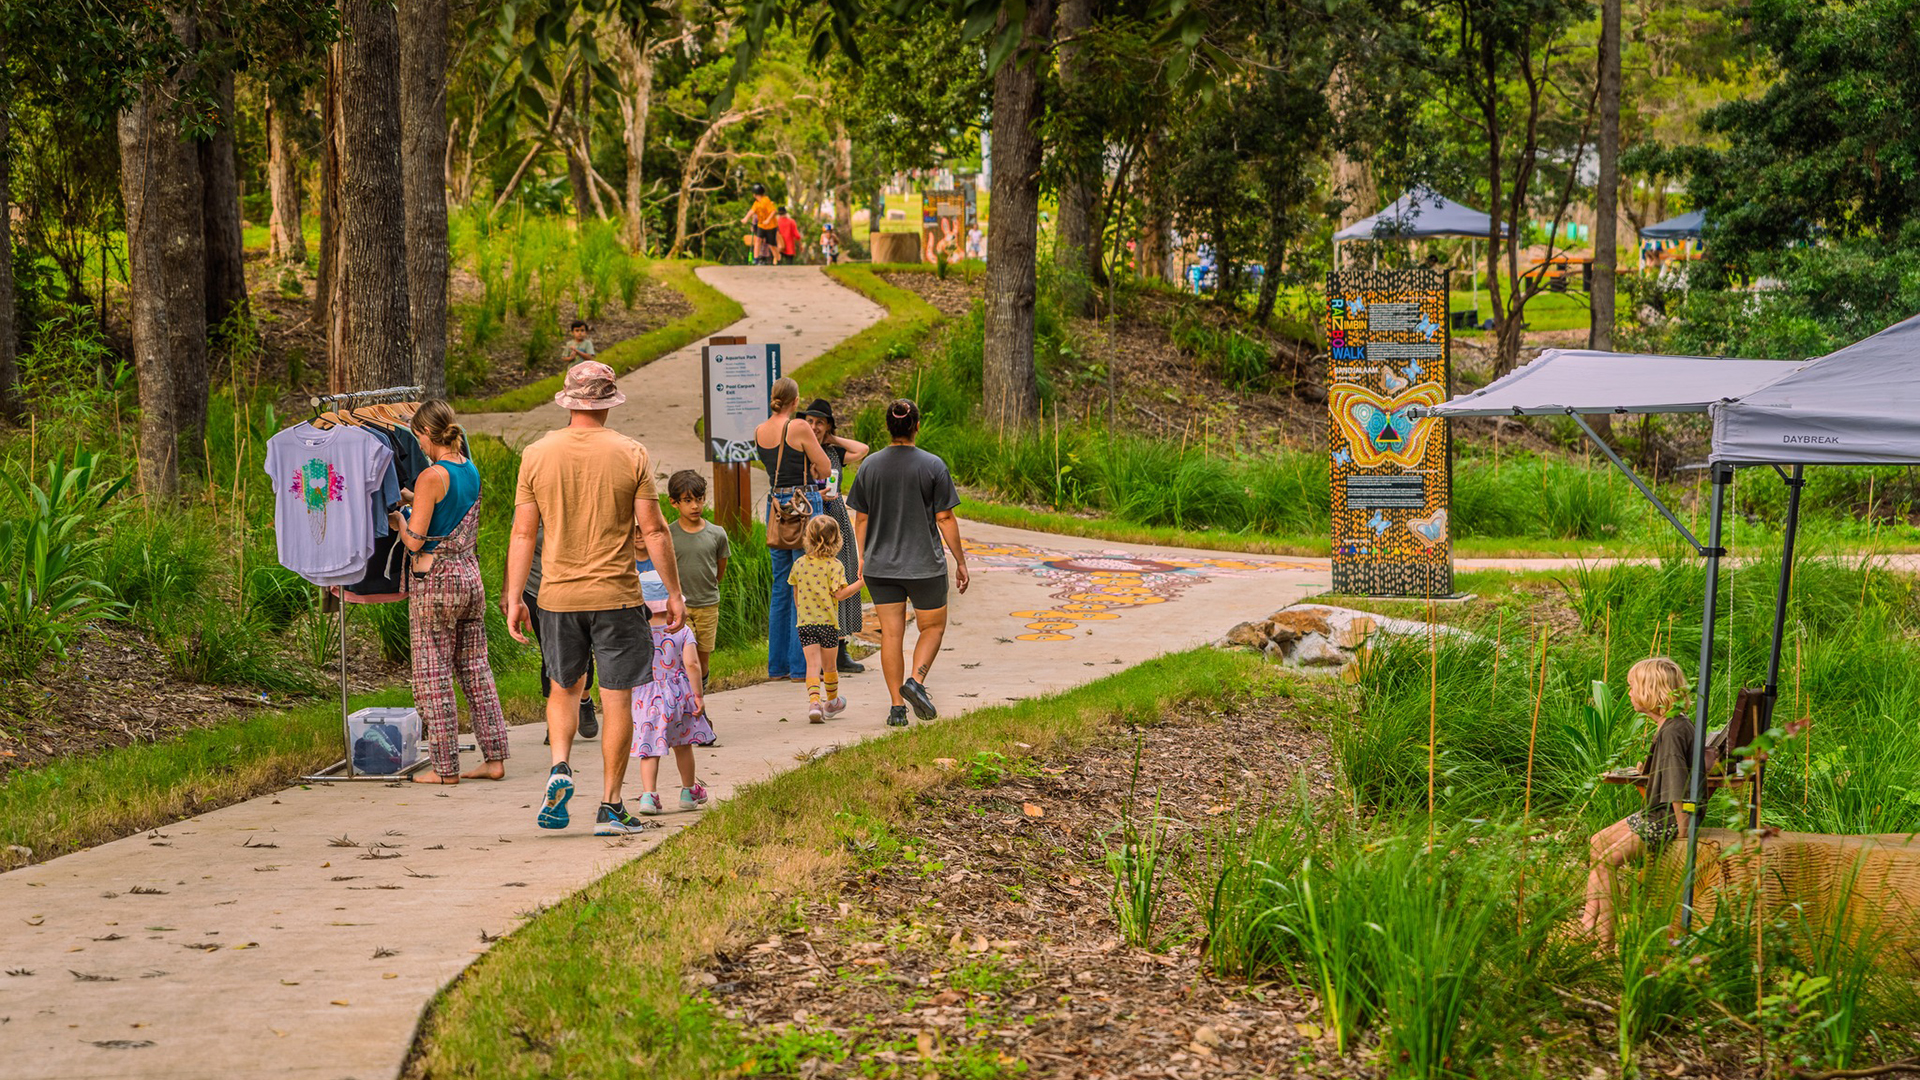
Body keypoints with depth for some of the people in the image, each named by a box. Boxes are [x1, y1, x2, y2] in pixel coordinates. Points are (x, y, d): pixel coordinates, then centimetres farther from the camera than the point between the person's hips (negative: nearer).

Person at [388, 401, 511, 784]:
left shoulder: (432, 477, -15)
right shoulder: (471, 471, 7)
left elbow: (415, 541, -15)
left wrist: (399, 519, 4)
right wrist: (414, 500, 21)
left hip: (435, 580, -7)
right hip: (470, 574, 7)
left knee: (434, 675, 1)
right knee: (475, 668, 13)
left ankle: (446, 767, 3)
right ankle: (495, 758, 13)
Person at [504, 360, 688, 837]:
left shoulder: (537, 455, 0)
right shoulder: (630, 455, -5)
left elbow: (523, 534, 1)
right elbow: (653, 531, -5)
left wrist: (514, 598, 8)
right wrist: (674, 592, 3)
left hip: (558, 595, 2)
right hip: (616, 596, -2)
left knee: (564, 686, 21)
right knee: (617, 698, 4)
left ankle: (560, 768, 0)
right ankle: (610, 806, 5)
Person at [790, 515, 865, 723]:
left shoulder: (799, 564, 4)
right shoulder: (834, 565, -9)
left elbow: (796, 595, 12)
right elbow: (839, 594, -14)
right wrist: (861, 582, -8)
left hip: (804, 622, 2)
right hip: (827, 622, -2)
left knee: (812, 664, -3)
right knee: (829, 665, 13)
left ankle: (814, 702, -22)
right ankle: (832, 702, 32)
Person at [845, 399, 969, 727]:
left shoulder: (870, 466, 1)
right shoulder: (933, 466, -8)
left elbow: (861, 518, 5)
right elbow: (945, 519, -7)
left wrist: (863, 557, 17)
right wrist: (960, 561, 1)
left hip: (880, 566, 3)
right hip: (924, 565, -3)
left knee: (891, 634, 5)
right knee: (933, 627, 14)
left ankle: (897, 707, 3)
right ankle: (916, 682, -8)